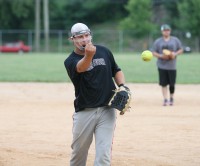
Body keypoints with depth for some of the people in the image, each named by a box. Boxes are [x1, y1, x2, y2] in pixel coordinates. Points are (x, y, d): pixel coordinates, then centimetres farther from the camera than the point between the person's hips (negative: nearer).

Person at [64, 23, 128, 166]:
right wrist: (88, 56, -52)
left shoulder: (104, 52, 3)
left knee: (104, 154, -8)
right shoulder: (70, 61, -7)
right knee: (79, 151, 11)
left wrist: (122, 87, -3)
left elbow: (117, 71, 17)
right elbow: (81, 68, -31)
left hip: (107, 110, 1)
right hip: (84, 112, -1)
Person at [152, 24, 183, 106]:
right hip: (162, 66, 0)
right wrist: (161, 56, -13)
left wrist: (175, 54, -11)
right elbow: (154, 53, 5)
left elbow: (181, 50, 9)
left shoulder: (175, 40, 6)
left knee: (172, 84, 2)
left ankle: (171, 99, 20)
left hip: (172, 66, 0)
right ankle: (165, 99, 2)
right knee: (164, 84, -3)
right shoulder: (158, 41, 5)